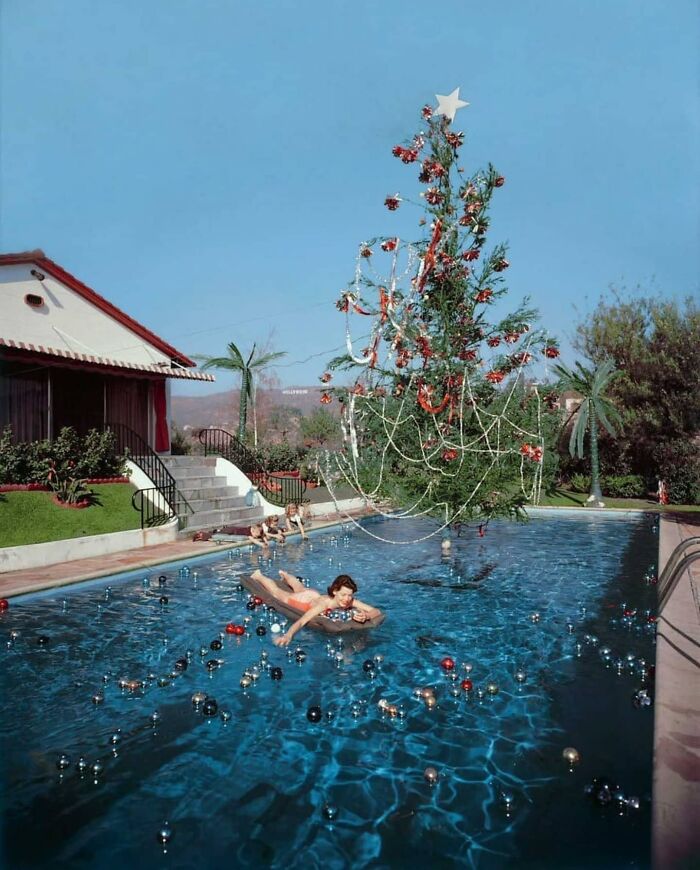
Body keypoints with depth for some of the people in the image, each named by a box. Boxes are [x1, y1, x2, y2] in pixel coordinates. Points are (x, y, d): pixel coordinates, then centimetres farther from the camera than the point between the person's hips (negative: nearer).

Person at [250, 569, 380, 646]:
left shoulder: (351, 602, -39)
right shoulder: (325, 603, -51)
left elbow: (376, 611, -43)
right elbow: (301, 621, -60)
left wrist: (365, 616, -65)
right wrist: (288, 635, -78)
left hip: (315, 595, 4)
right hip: (305, 601, -4)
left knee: (300, 589, 38)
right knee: (278, 593, 26)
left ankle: (285, 575, 69)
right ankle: (259, 576, 53)